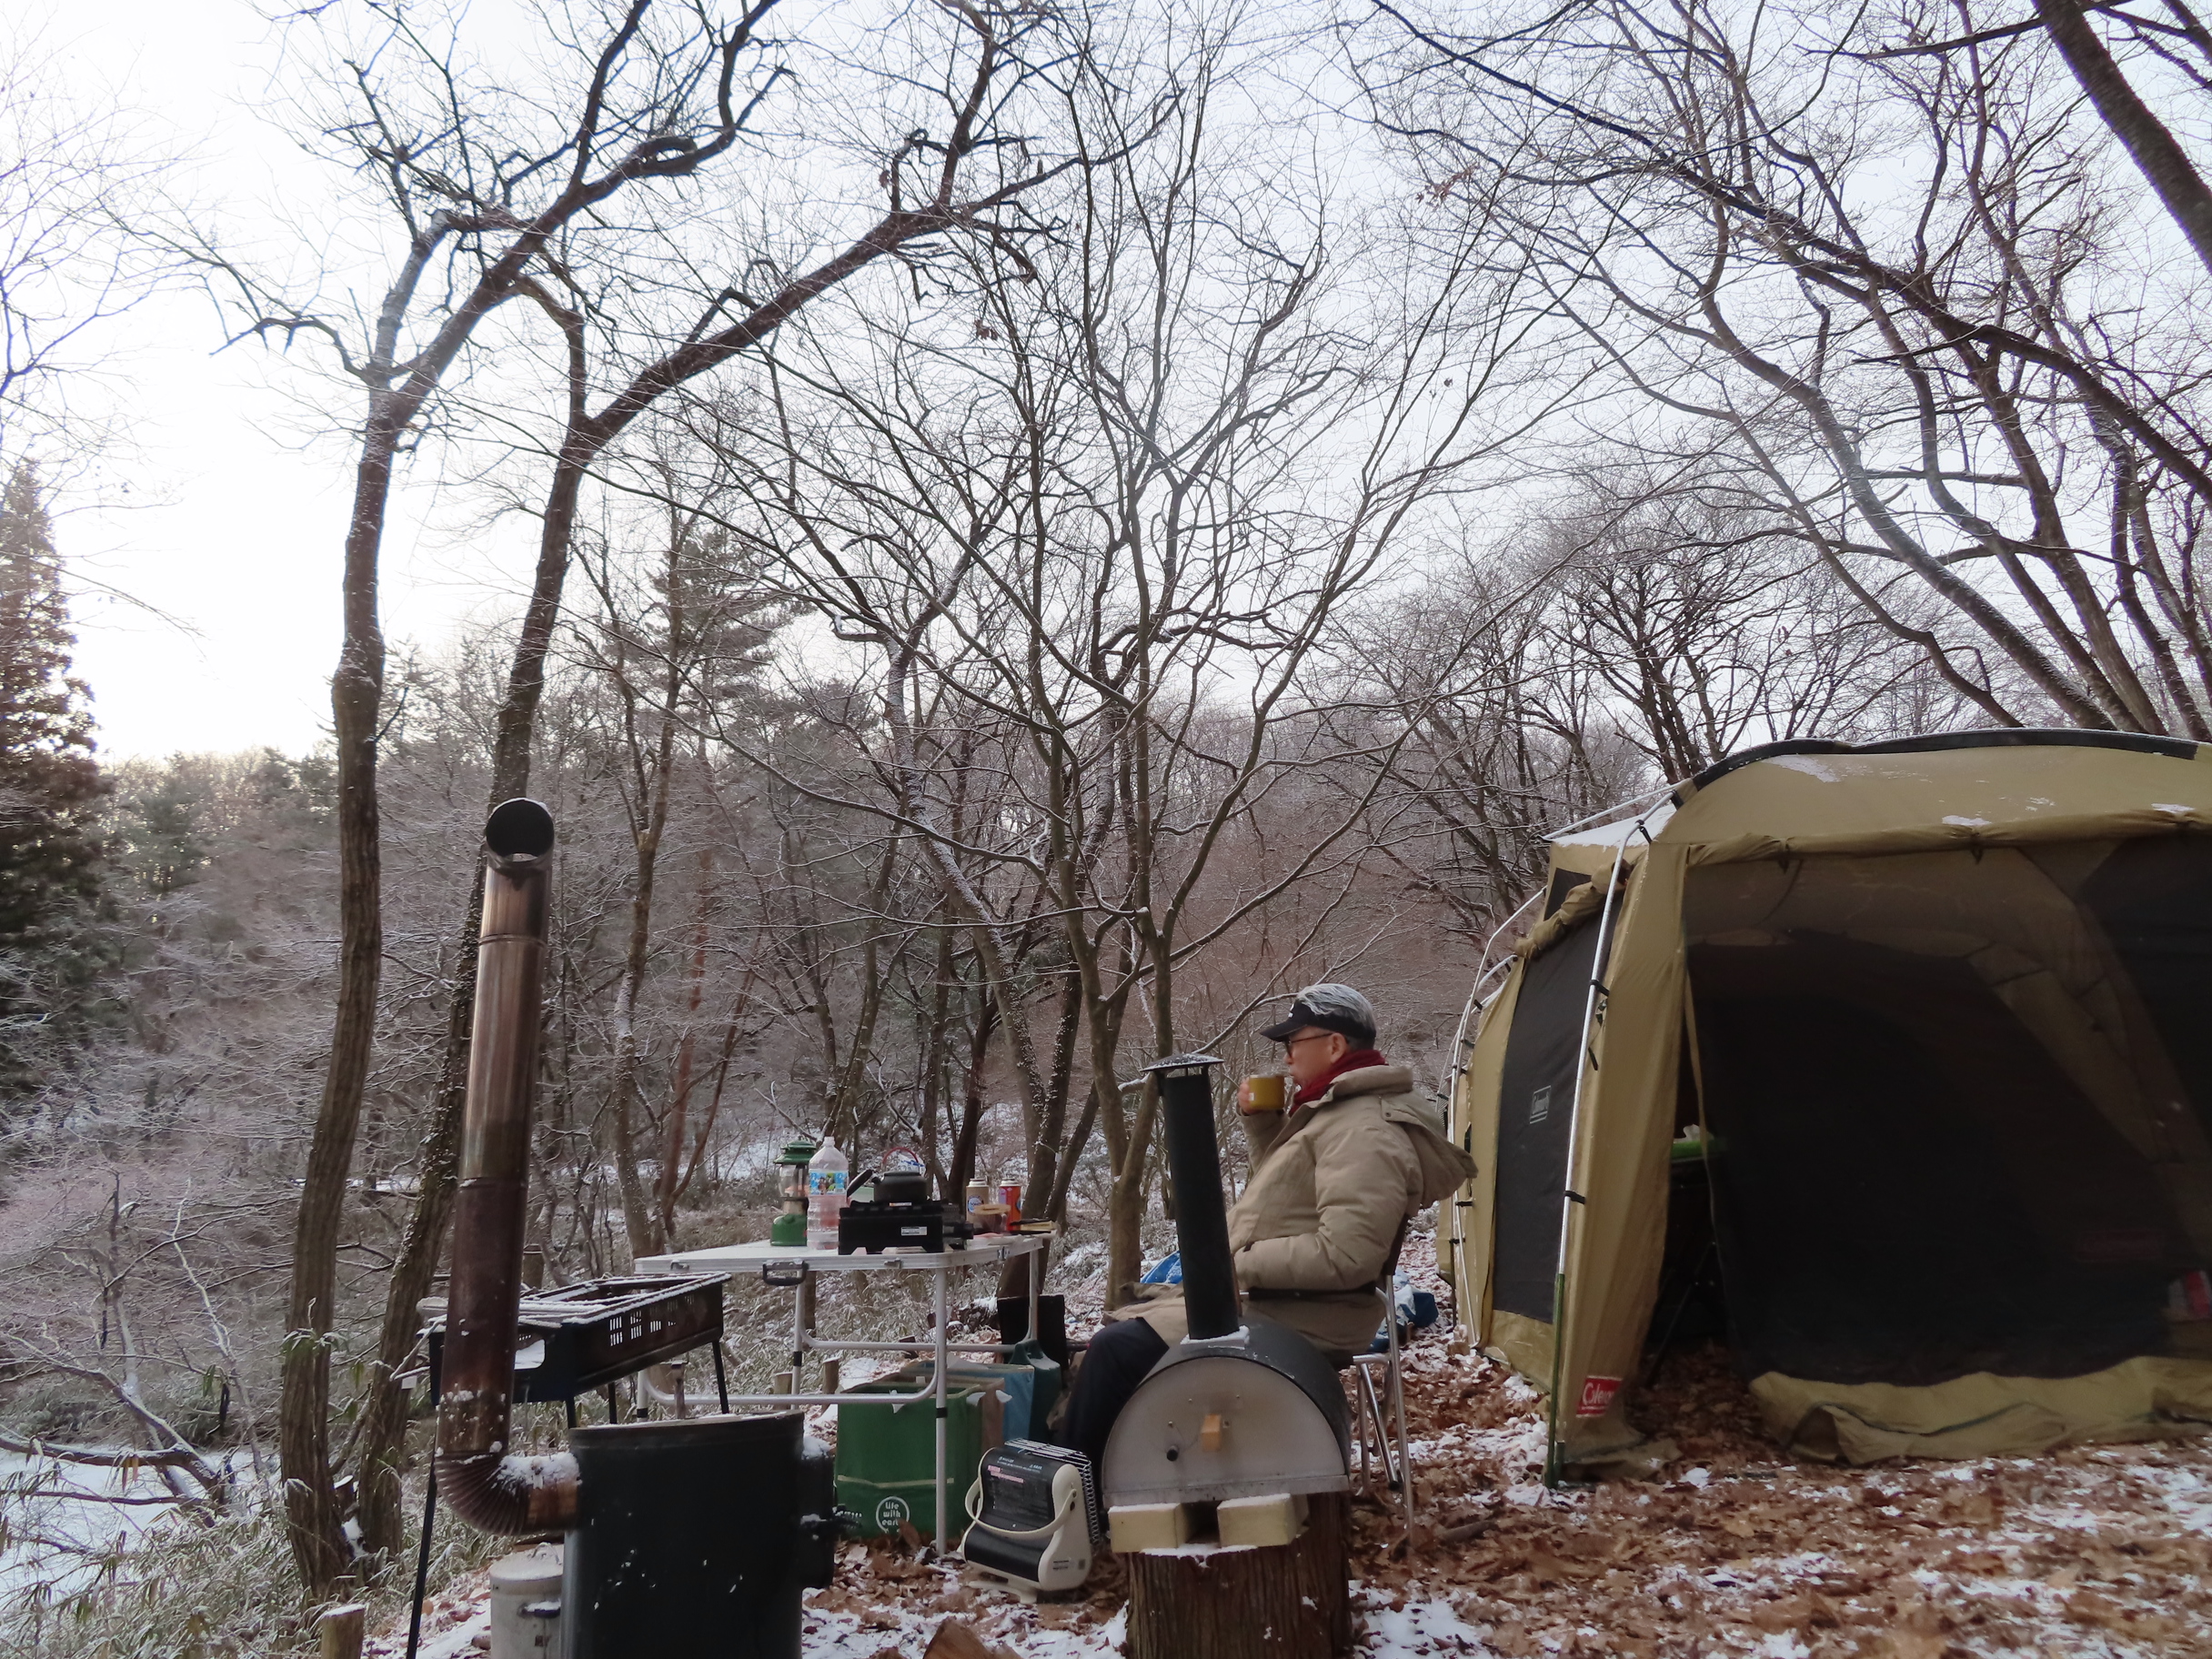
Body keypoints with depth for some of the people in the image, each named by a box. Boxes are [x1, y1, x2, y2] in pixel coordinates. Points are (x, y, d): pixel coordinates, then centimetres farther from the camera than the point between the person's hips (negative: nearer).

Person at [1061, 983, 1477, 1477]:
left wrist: (1240, 1264, -20)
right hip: (1272, 1300, 11)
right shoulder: (1333, 1113, 14)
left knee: (1118, 1348, -16)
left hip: (1301, 1319, -11)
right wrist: (1260, 1121, 11)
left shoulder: (1364, 1131, -20)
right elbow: (1287, 1196, 26)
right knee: (1121, 1330, 12)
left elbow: (1345, 1255, -29)